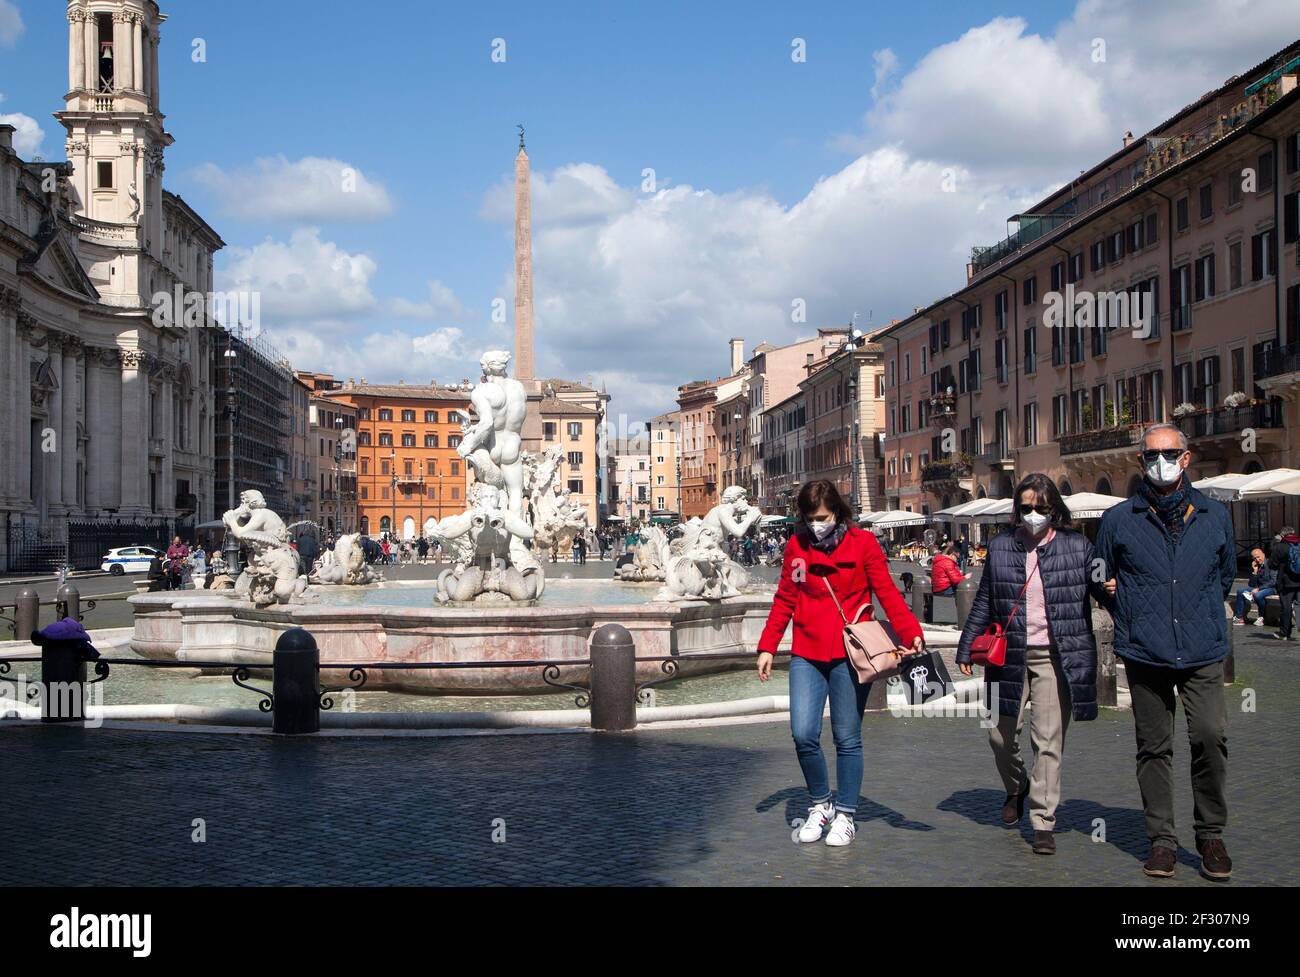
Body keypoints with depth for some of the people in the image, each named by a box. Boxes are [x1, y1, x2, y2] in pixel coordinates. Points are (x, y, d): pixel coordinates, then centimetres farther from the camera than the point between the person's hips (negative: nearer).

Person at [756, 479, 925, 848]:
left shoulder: (862, 543, -2)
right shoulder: (797, 547, 7)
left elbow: (888, 593, -8)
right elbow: (784, 601, 12)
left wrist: (910, 632, -22)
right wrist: (767, 647, 6)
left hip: (849, 655, -2)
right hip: (806, 655, 3)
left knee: (847, 739, 4)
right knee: (803, 734, -6)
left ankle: (845, 814, 19)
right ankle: (820, 804, 17)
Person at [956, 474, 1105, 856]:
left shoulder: (1077, 547, 2)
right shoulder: (1000, 547, 7)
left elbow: (1103, 587, 5)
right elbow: (983, 602, 12)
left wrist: (1113, 590, -20)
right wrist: (966, 649, 11)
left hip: (1055, 658, -2)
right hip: (1008, 656, 2)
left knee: (1049, 741, -3)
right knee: (1001, 733, 7)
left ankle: (1043, 823, 6)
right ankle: (1016, 787, 38)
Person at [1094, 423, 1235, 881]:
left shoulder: (1215, 516, 9)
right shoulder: (1119, 519, 5)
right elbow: (1102, 578, 15)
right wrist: (1131, 616, 7)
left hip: (1203, 652, 0)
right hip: (1145, 653, 0)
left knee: (1210, 736, -11)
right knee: (1154, 747, 5)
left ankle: (1210, 834, 7)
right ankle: (1162, 839, 16)